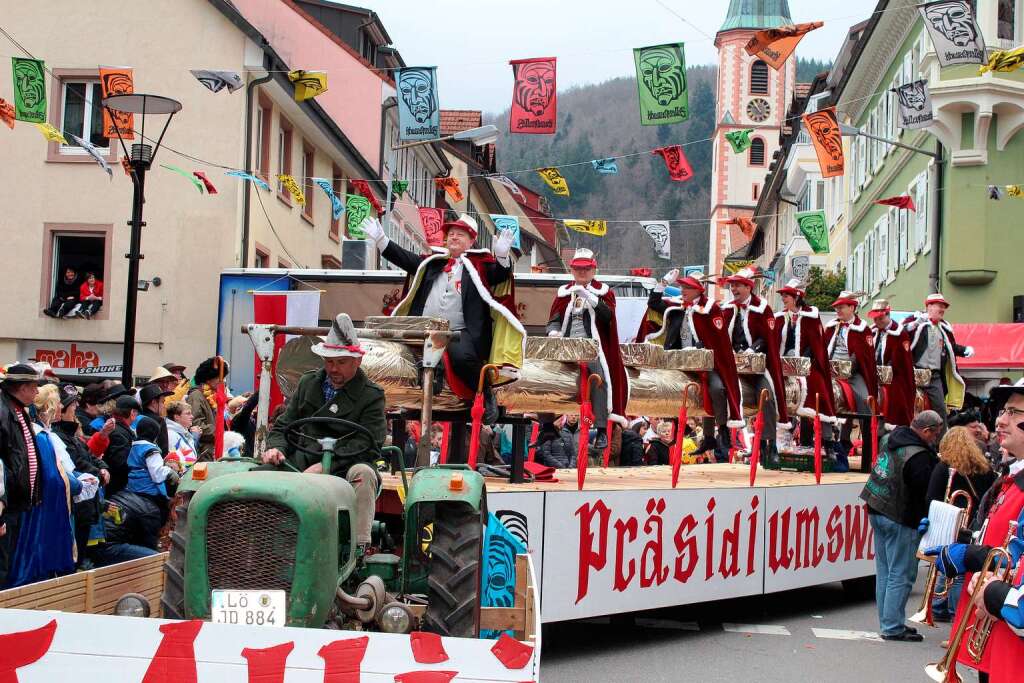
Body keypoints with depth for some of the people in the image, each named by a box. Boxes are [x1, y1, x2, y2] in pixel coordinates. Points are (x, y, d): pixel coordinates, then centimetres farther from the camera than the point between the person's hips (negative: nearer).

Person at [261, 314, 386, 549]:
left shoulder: (371, 396, 1)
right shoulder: (308, 383, 16)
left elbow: (367, 443, -11)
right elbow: (284, 425, 18)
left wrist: (324, 466, -22)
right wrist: (276, 448, -7)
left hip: (345, 470, -3)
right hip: (302, 466, 3)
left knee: (362, 473, -36)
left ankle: (358, 547, -34)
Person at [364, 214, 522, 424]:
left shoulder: (479, 262, 9)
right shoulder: (433, 261, 21)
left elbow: (500, 275, -5)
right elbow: (405, 259, 24)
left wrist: (502, 256, -26)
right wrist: (380, 239, 17)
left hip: (462, 333, -5)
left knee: (461, 356, -35)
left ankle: (486, 396, -10)